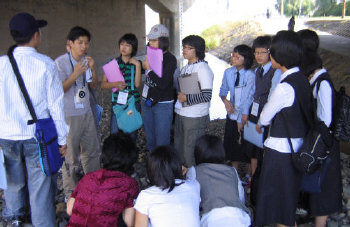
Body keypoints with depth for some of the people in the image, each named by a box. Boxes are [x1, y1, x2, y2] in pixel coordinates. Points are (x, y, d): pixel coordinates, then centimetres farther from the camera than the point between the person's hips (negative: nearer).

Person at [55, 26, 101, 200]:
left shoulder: (86, 60, 5)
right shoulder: (60, 62, -13)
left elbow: (94, 85, 9)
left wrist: (93, 69, -9)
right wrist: (75, 74, -25)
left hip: (86, 112, 6)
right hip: (69, 116, -6)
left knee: (92, 151, 16)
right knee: (70, 156, 3)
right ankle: (71, 193, 19)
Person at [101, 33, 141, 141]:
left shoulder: (136, 64, 4)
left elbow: (137, 84, -9)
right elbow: (103, 84, 1)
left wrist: (137, 65, -11)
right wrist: (115, 84, -18)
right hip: (117, 102, 0)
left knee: (132, 135, 7)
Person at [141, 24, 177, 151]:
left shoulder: (170, 59, -13)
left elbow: (163, 83, -22)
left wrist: (148, 69, -17)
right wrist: (143, 65, 4)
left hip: (163, 104, -7)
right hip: (147, 102, 7)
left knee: (162, 142, 0)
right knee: (150, 141, 17)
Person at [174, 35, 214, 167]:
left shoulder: (203, 68, -13)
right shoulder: (185, 68, 12)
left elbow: (207, 95, -19)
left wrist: (186, 98, -16)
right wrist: (179, 95, 11)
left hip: (195, 117, -9)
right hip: (180, 114, 9)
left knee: (190, 152, -1)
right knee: (178, 148, 18)